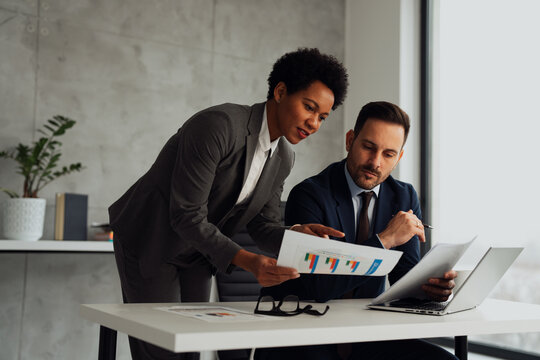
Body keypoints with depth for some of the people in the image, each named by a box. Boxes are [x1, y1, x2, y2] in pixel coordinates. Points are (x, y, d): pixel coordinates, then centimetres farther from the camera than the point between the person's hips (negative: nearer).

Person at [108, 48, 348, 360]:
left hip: (196, 256, 7)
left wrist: (295, 235, -21)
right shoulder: (218, 125, -29)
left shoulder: (283, 159, -2)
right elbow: (187, 216, -30)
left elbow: (263, 226, 1)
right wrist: (247, 261, -38)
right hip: (150, 242, -7)